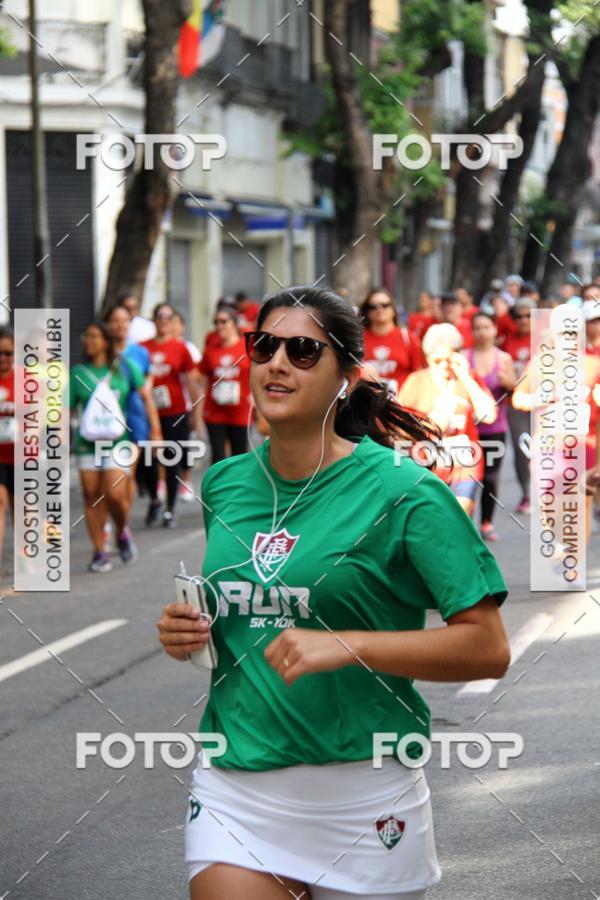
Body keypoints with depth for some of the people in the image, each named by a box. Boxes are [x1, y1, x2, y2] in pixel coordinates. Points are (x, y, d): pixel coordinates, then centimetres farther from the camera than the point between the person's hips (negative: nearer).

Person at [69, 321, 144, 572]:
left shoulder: (124, 368, 2)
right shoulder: (78, 373, 5)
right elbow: (67, 408, 4)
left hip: (118, 441, -2)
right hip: (87, 444, 2)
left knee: (115, 494, -15)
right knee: (91, 496, 1)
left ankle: (121, 533, 16)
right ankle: (99, 552, 10)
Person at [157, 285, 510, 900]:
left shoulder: (404, 491, -9)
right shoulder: (223, 484, 8)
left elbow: (488, 649, -13)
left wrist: (347, 647, -22)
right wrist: (187, 633, 3)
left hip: (359, 801, -3)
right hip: (231, 789, 4)